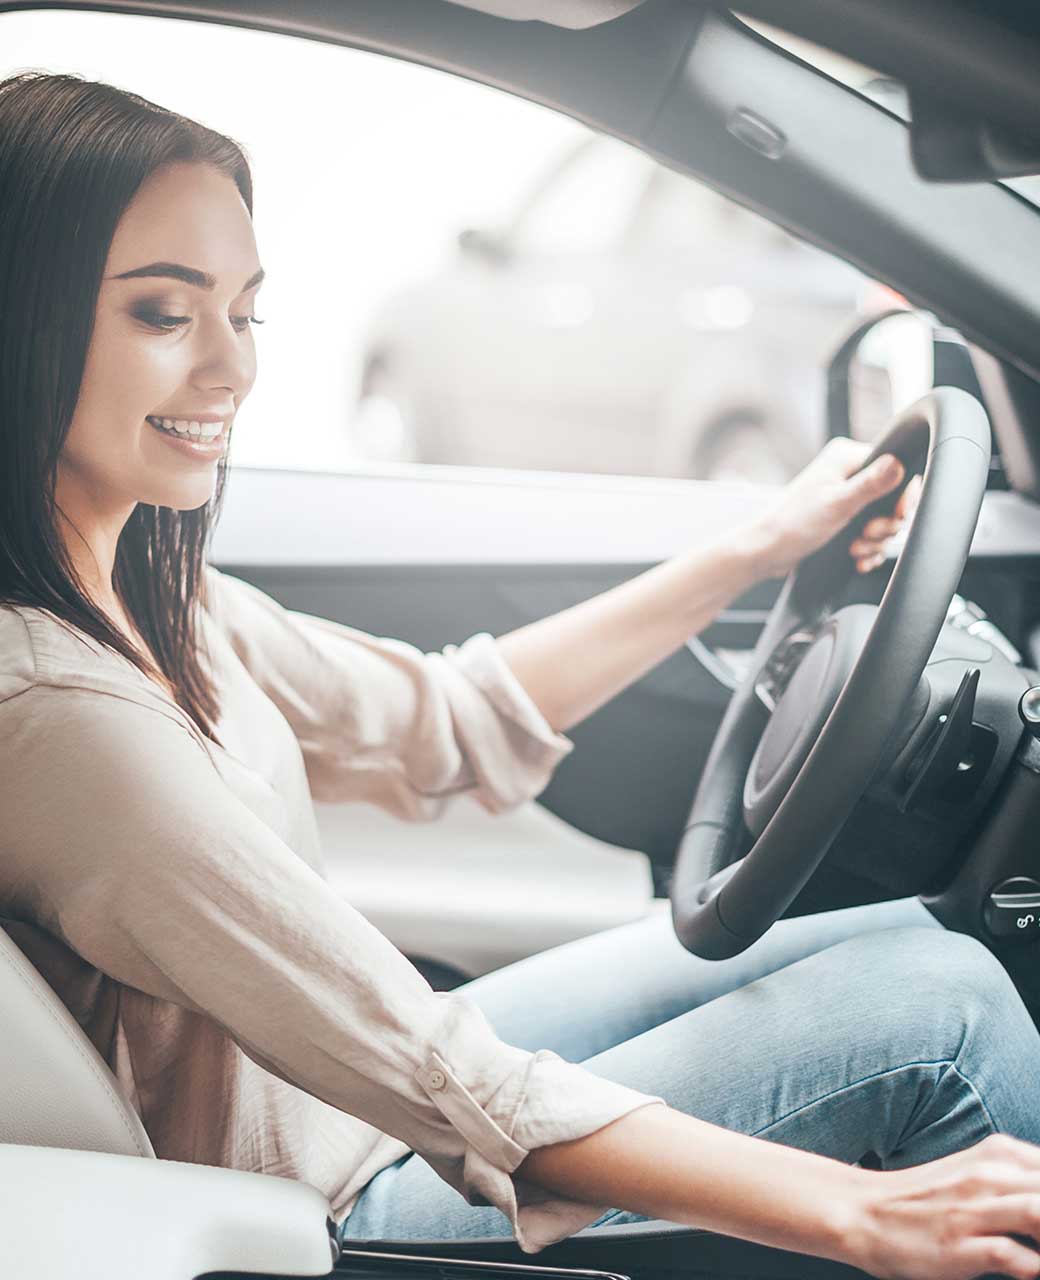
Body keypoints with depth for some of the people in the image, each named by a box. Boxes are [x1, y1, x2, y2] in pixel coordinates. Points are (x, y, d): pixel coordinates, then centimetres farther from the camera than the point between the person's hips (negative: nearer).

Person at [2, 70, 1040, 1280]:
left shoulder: (136, 587, -2)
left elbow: (443, 720, 9)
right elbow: (443, 1090, -30)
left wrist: (762, 547, 9)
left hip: (366, 1094, 9)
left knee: (906, 938, 8)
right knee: (936, 1008, -10)